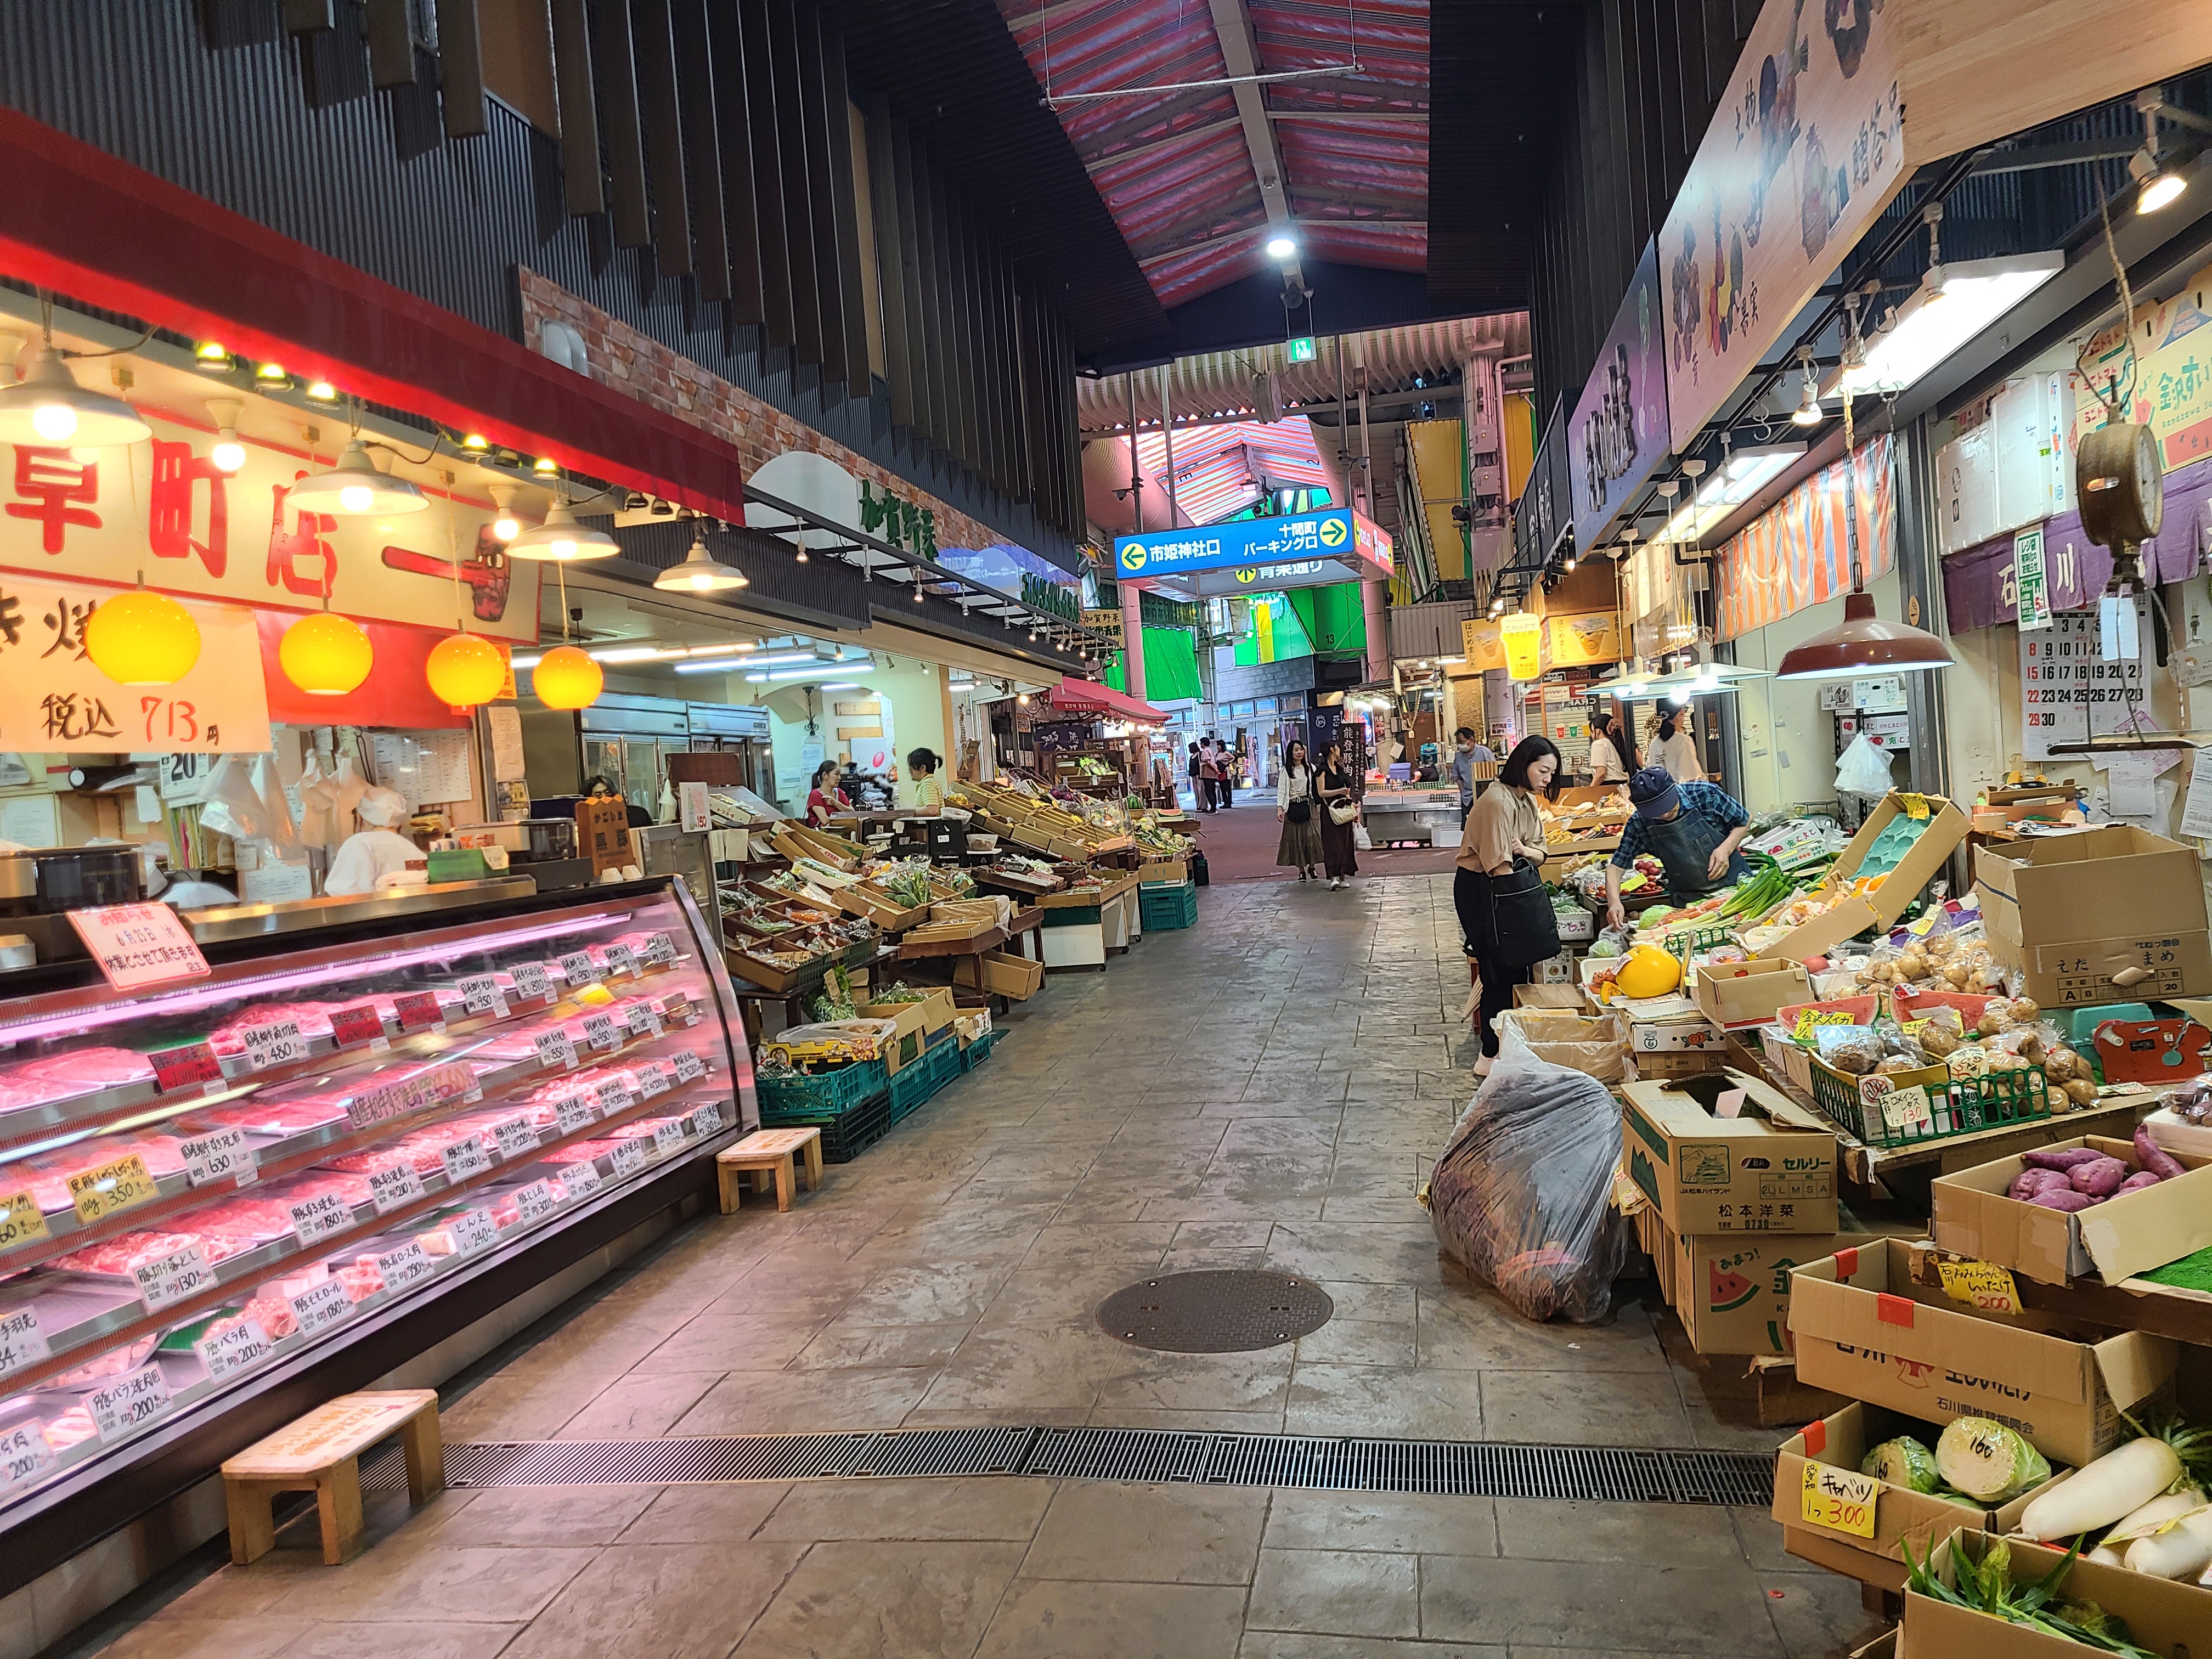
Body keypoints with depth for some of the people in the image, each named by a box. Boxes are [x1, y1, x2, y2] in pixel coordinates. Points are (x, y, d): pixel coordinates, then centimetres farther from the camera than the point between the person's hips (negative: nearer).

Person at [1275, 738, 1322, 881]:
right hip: (1293, 808, -1)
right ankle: (1301, 870, 8)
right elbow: (1281, 790, -4)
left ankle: (1311, 867, 11)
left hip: (1308, 806, 1)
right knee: (1296, 838, 1)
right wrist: (1280, 808, -15)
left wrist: (1319, 805, -1)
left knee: (1312, 836, -3)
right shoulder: (1286, 770, 2)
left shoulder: (1310, 768, 8)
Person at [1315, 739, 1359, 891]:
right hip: (1329, 811, -7)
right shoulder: (1322, 770, -7)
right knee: (1333, 843, -12)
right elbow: (1321, 792, -12)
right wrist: (1339, 791, -23)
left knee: (1345, 843, 7)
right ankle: (1334, 879, -17)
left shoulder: (1339, 768, 16)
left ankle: (1342, 876, 13)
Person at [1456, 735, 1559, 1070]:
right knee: (1500, 972, -6)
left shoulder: (1529, 800, 10)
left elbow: (1541, 852, 8)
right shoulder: (1498, 800, -22)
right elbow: (1499, 865, -26)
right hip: (1478, 889, -9)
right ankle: (1491, 1056, 4)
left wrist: (1525, 850, -15)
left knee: (1517, 967, 9)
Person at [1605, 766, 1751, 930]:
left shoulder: (1707, 794, -16)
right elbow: (1616, 866, -8)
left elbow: (1744, 821, 1)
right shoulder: (1639, 824, -14)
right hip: (1688, 901, 0)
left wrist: (1725, 849, -17)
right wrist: (1614, 902, -26)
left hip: (1735, 882, 0)